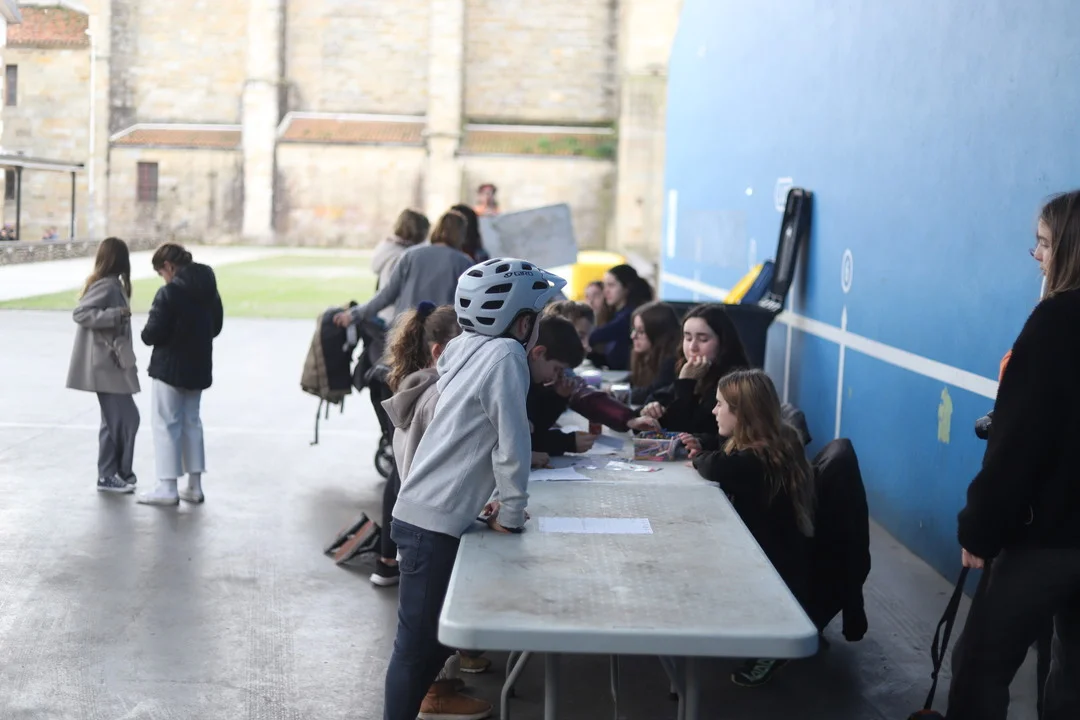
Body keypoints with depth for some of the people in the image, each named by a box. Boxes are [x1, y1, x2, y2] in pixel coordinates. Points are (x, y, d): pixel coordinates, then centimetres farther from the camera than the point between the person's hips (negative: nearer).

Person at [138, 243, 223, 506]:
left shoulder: (169, 293, -19)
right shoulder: (209, 289, 5)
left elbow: (153, 334, -20)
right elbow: (216, 327, 14)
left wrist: (146, 334, 0)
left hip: (170, 368, -7)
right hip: (199, 366, 8)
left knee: (166, 425, 1)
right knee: (191, 422, 16)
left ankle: (167, 488, 2)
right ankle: (194, 486, 18)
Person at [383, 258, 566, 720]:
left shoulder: (464, 349, 9)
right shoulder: (506, 356, -15)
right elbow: (512, 442, -17)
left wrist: (491, 498, 16)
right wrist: (512, 513, -8)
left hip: (425, 513, 9)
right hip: (435, 522, -9)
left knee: (436, 633, 20)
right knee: (418, 642, -1)